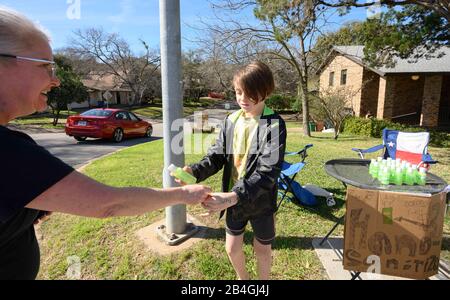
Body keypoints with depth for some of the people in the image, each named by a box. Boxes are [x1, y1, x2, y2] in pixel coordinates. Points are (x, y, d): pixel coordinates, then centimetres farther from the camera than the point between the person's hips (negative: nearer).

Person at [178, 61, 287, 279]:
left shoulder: (274, 124, -19)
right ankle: (242, 278, 50)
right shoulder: (231, 120, -2)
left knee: (262, 249, 18)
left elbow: (268, 171, -26)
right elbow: (217, 155, -2)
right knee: (232, 248, 19)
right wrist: (195, 171, -23)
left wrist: (233, 196, -37)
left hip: (261, 200, -4)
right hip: (233, 198, 4)